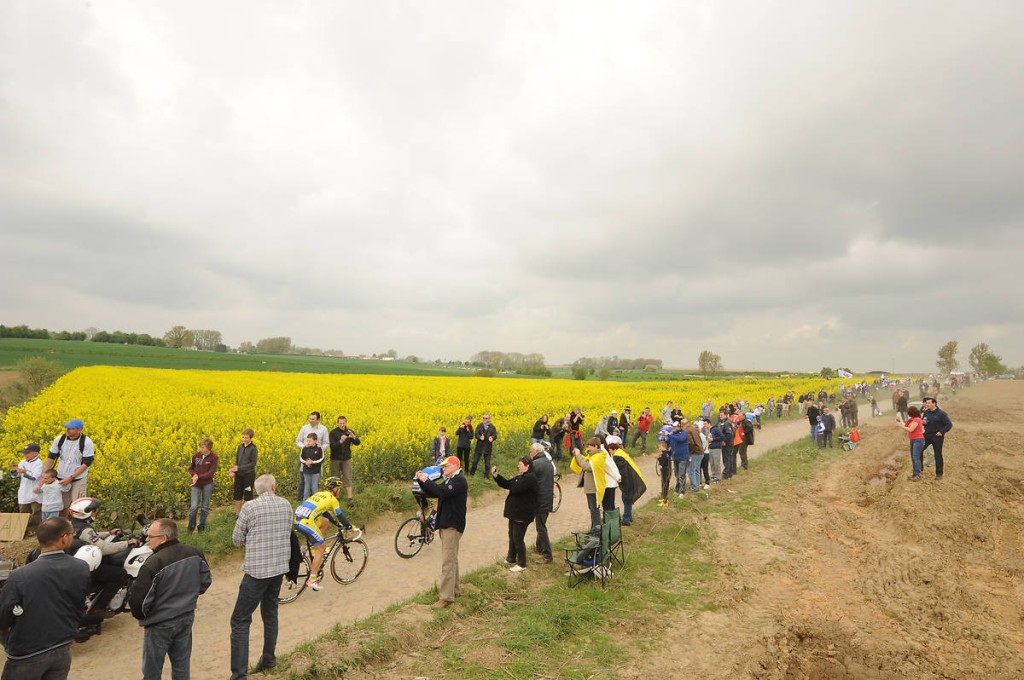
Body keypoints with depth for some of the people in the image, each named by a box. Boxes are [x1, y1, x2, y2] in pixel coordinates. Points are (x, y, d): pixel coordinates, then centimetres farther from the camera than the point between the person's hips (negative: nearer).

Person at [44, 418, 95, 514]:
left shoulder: (87, 442, -15)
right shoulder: (60, 439, -4)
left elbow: (87, 463, -14)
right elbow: (51, 457, 7)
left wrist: (70, 478, -18)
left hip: (78, 479, -4)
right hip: (61, 478, 4)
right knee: (62, 505, 12)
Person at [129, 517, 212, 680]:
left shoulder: (153, 563, -25)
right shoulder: (195, 554, -8)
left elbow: (137, 598, -20)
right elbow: (206, 580, 4)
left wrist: (140, 616, 1)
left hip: (160, 624, -5)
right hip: (187, 617, 5)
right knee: (182, 666, 21)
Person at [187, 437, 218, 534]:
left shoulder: (214, 457, -11)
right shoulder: (196, 455, -3)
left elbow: (211, 473, -14)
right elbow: (190, 468, 8)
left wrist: (199, 477, -23)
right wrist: (194, 475, -12)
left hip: (207, 484, -1)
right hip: (196, 484, 2)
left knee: (205, 506, 8)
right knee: (194, 506, -5)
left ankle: (202, 526, 24)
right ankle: (191, 526, 16)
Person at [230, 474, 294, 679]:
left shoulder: (250, 507, -12)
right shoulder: (286, 505, 2)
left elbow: (236, 540, -1)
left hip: (257, 570, -5)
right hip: (279, 568, 6)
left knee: (240, 621, 3)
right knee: (270, 614, 23)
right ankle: (269, 658, 36)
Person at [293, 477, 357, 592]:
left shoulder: (320, 494, 24)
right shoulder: (332, 498, 1)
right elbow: (340, 516, 5)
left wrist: (338, 524, 39)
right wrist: (349, 527, 21)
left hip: (298, 520, 8)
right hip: (307, 523, -8)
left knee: (325, 522, 26)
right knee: (321, 547, 2)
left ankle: (316, 549, 23)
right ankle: (312, 580, 3)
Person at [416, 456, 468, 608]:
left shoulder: (459, 480, -15)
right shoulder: (447, 481, 16)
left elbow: (441, 492, -28)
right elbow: (431, 493, 13)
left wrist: (426, 480, -19)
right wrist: (422, 481, -1)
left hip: (453, 526, -10)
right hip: (445, 524, 10)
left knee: (448, 561, -8)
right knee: (452, 559, 17)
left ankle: (446, 597, -5)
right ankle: (455, 589, 27)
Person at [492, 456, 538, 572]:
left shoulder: (530, 478, -21)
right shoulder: (521, 477, 12)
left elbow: (515, 489, -28)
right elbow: (507, 484, 11)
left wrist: (514, 482, -7)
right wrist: (496, 476, -1)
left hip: (522, 514, -10)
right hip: (515, 512, 10)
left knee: (518, 538, -2)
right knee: (512, 535, 20)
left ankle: (522, 564, 11)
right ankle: (511, 558, 35)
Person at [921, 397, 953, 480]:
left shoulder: (941, 413, -13)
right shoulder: (926, 412, 3)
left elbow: (949, 424, -12)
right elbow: (922, 421, 16)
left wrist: (941, 432, -16)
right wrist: (922, 421, -8)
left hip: (937, 437, -5)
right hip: (927, 435, 5)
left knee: (938, 455, 4)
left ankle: (939, 473, 15)